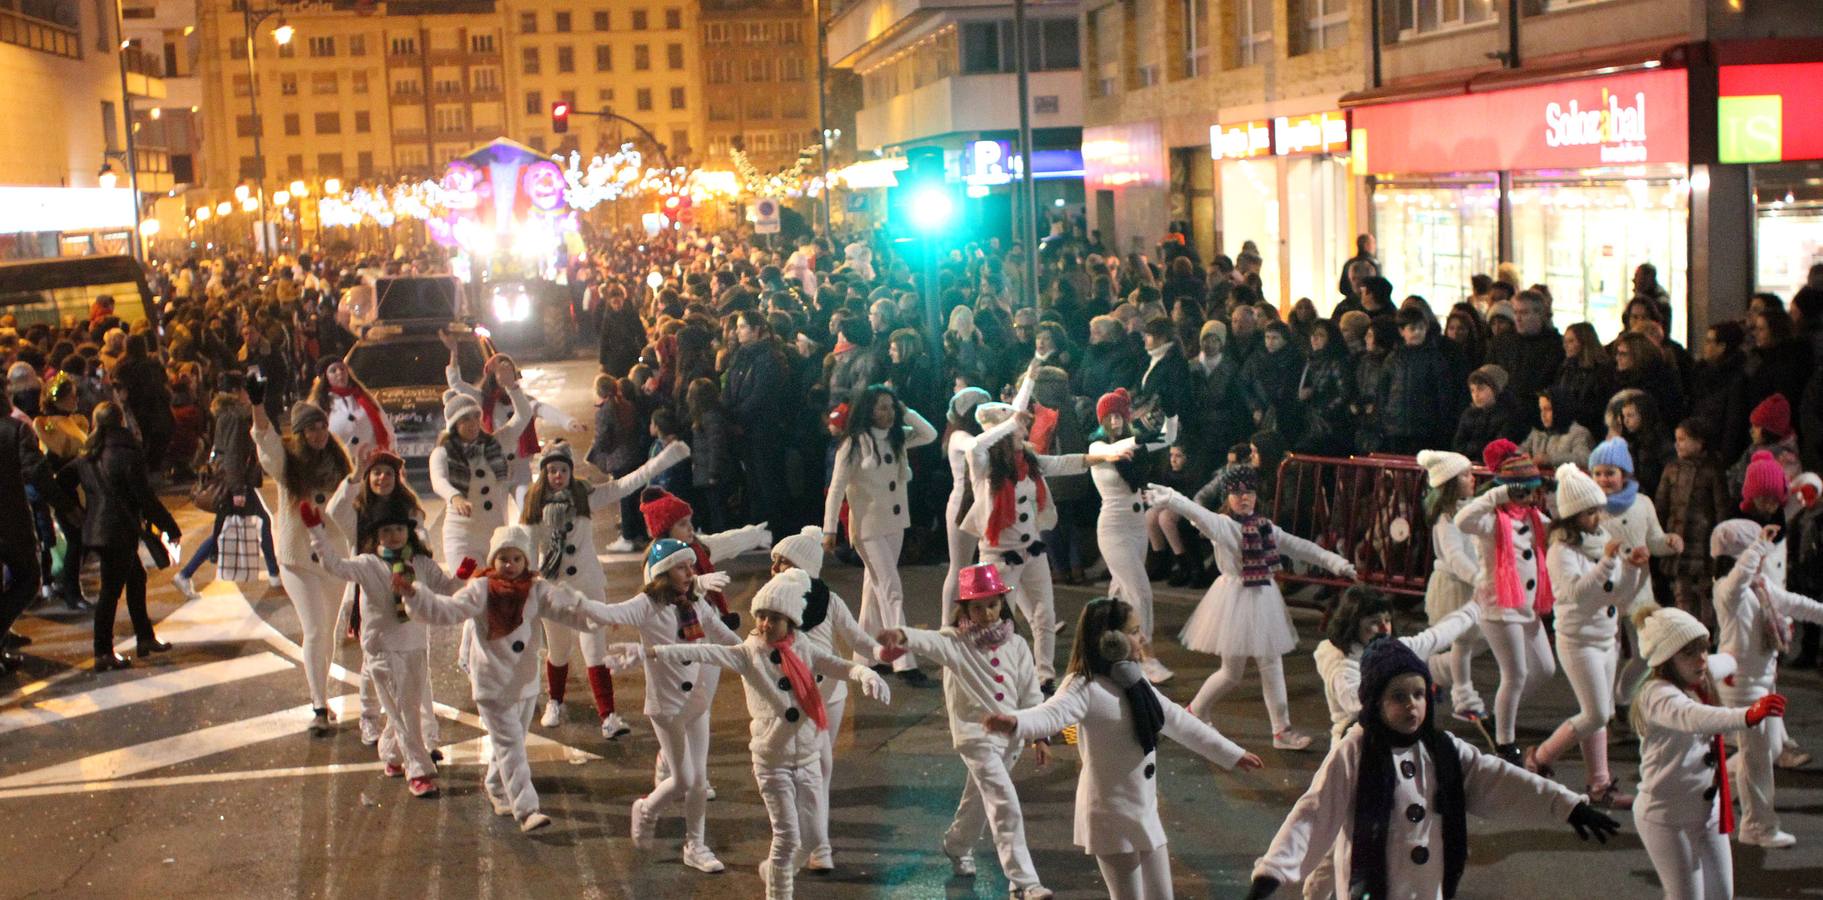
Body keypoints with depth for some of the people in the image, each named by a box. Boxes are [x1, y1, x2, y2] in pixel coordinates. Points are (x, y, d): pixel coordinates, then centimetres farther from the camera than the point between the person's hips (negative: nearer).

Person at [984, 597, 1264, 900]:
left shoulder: (1135, 683, 9)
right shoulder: (1085, 687, -18)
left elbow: (1181, 723, 20)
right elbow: (1051, 714, -38)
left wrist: (1232, 754, 27)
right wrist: (1013, 722, -61)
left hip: (1145, 812, 8)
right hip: (1111, 815, -8)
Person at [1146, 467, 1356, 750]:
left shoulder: (1265, 527, 7)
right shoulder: (1221, 525, -15)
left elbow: (1300, 547, 12)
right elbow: (1195, 512, -34)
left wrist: (1336, 563, 8)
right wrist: (1168, 498, -53)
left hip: (1264, 599, 7)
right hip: (1236, 599, -7)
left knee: (1272, 666, 11)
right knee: (1232, 672, 2)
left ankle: (1282, 730, 19)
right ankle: (1194, 713, 25)